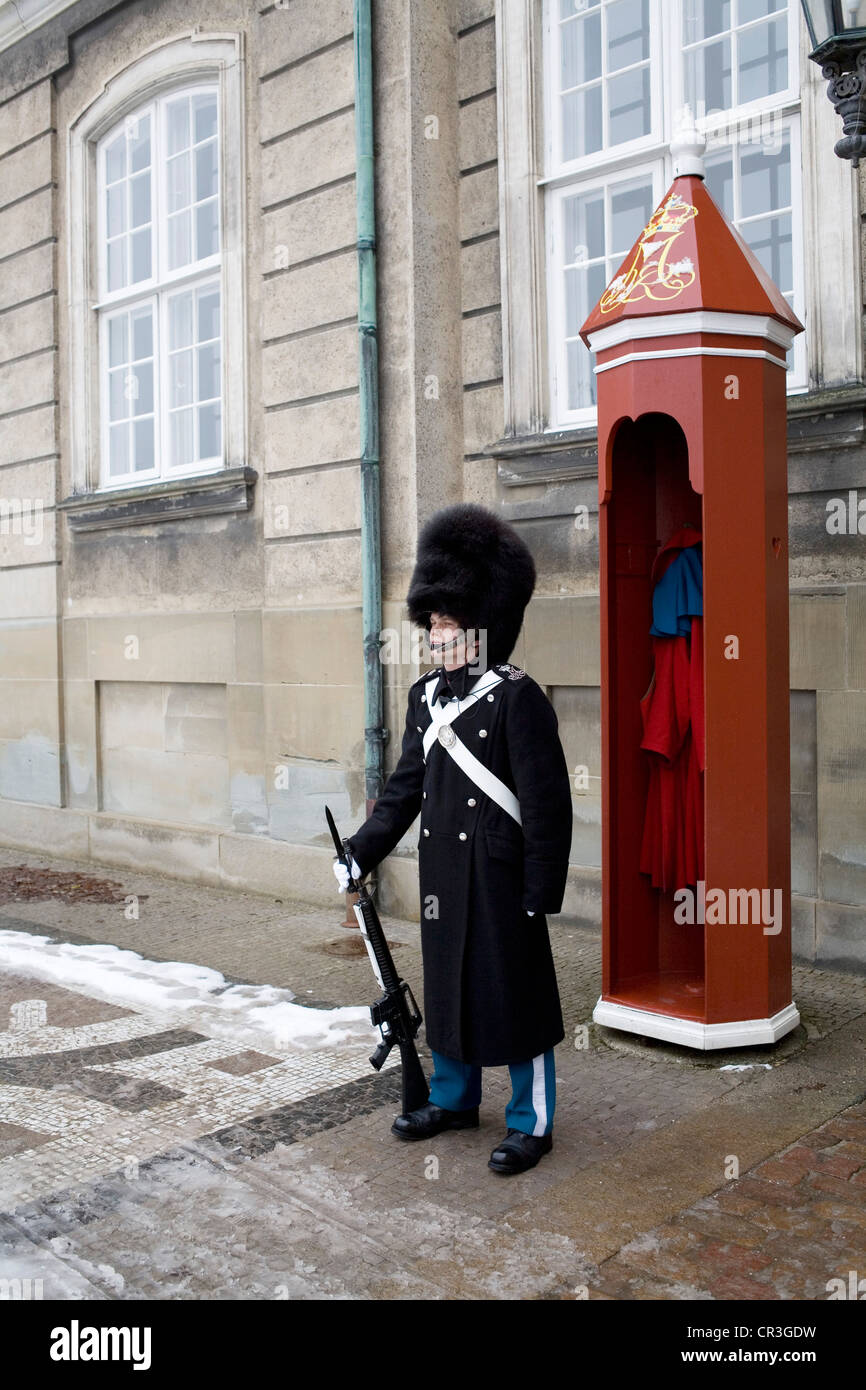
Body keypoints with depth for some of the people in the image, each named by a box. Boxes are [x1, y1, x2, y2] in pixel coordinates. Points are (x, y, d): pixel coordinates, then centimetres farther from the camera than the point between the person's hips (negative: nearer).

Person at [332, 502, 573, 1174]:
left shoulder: (518, 697, -14)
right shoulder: (426, 695, 7)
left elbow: (547, 800, -15)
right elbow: (407, 784, 13)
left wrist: (541, 890, -16)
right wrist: (360, 855, 9)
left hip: (500, 874, -7)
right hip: (442, 872, 7)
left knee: (515, 990, 5)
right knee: (446, 982, 18)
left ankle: (532, 1122, 21)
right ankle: (454, 1098, 37)